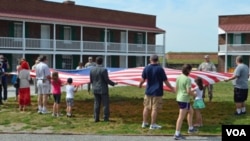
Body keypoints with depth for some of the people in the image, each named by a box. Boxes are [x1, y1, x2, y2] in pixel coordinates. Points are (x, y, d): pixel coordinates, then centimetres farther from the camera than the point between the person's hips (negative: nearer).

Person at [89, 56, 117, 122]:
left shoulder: (92, 69, 1)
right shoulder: (104, 70, -16)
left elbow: (91, 80, 6)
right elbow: (107, 80, -14)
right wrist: (113, 83, 2)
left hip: (95, 90, 5)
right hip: (103, 89, -5)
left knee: (97, 104, 10)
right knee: (105, 104, 3)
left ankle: (96, 118, 10)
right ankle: (106, 118, 3)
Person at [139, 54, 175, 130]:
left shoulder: (146, 68, -1)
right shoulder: (160, 69, -12)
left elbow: (143, 79, 5)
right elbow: (165, 80, -10)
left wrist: (140, 84, 26)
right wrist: (171, 88, 2)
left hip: (148, 91, 4)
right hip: (157, 92, -4)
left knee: (146, 107, 15)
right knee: (155, 109, 1)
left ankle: (144, 123, 23)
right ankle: (153, 124, 5)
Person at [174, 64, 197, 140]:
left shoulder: (178, 78, 5)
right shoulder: (188, 79, -18)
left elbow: (176, 89, 11)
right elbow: (189, 91, -21)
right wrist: (193, 95, -2)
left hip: (179, 99, 9)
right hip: (184, 100, -9)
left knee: (191, 111, 26)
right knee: (181, 117, -3)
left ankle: (191, 128, 35)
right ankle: (177, 134, 1)